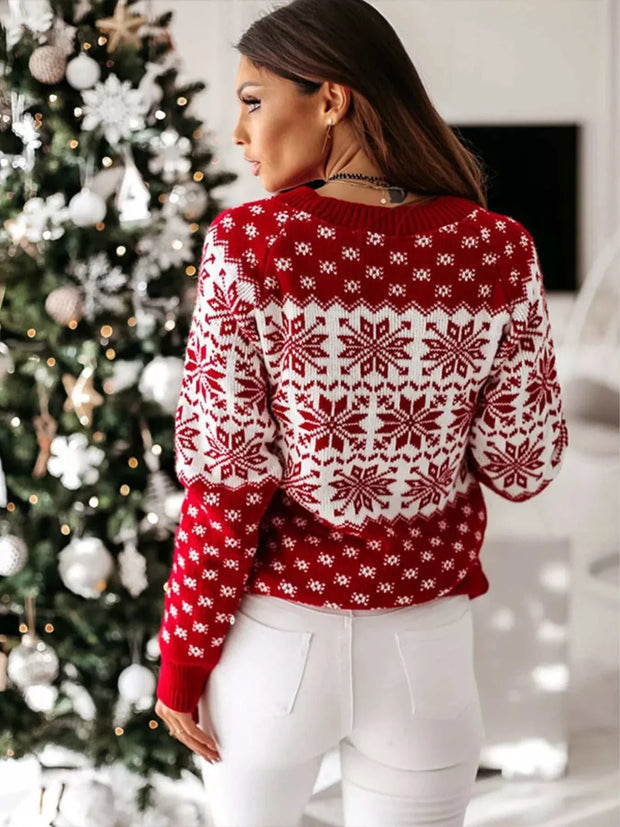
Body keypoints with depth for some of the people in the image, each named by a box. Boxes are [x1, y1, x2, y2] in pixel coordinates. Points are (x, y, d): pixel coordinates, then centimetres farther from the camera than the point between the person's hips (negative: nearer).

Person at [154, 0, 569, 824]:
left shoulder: (250, 241, -15)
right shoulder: (496, 249, -9)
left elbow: (228, 480, -14)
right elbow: (523, 467, -3)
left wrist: (183, 659, -3)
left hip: (276, 634, -1)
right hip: (427, 644, 1)